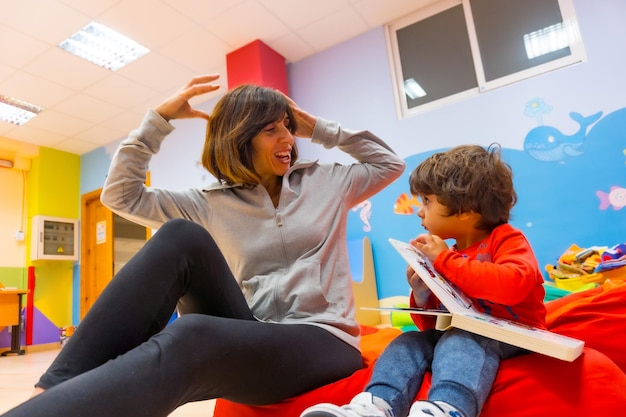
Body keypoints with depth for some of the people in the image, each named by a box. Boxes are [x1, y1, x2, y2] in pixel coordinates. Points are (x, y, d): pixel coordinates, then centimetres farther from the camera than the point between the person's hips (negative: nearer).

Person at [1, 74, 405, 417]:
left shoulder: (325, 182, 12)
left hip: (321, 341, -1)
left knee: (187, 341, -36)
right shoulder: (212, 204, 9)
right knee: (181, 237, -25)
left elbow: (390, 163, 19)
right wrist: (160, 118, 3)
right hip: (252, 335, 2)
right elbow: (121, 194, 8)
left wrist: (319, 128, 12)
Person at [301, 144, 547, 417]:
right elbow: (432, 326, 16)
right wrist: (422, 296, -8)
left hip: (511, 337, -6)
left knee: (461, 340, -33)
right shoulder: (446, 257, 14)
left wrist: (446, 260, -24)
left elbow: (512, 285, -30)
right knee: (412, 340, -14)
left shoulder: (506, 239, -4)